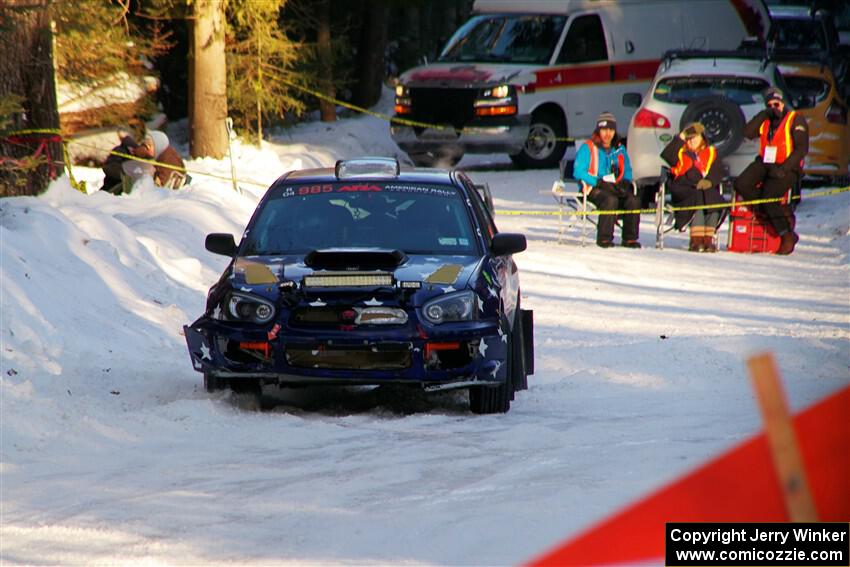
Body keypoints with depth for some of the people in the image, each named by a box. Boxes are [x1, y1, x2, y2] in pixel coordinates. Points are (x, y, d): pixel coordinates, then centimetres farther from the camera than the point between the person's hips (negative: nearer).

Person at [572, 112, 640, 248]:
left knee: (633, 200, -23)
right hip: (594, 188, -5)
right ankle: (604, 238, -30)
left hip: (616, 187, 5)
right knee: (611, 200, -36)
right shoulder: (588, 148, -1)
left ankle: (630, 238, -17)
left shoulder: (619, 149, 16)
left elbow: (627, 170, 22)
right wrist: (600, 183, -17)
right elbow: (578, 172, -9)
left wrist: (625, 183, -2)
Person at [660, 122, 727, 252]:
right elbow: (666, 157, -5)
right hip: (684, 189, -2)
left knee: (715, 200, -30)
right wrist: (680, 139, -5)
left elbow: (719, 171, 8)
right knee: (698, 198, -34)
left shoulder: (711, 152, 20)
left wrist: (709, 181, -12)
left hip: (706, 188, 2)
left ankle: (708, 239, -29)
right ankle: (696, 240, -37)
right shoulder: (681, 151, 16)